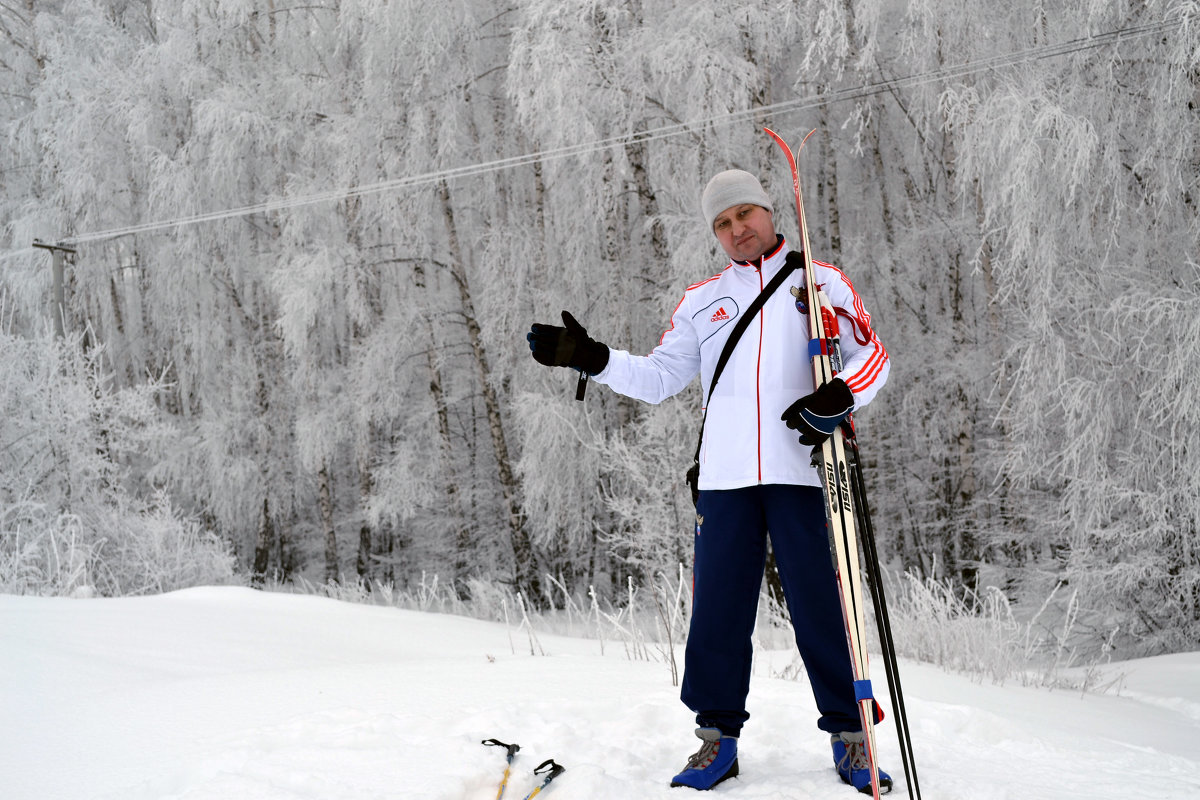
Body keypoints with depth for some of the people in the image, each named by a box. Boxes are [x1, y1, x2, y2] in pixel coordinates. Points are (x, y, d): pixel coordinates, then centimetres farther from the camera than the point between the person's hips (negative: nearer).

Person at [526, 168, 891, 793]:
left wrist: (839, 397, -14)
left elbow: (871, 354, 6)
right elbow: (658, 378, 15)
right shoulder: (702, 301, 19)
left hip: (801, 470, -2)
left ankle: (848, 736, 7)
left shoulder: (820, 282, 11)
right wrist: (591, 358, 1)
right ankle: (717, 736, 12)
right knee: (718, 607, 2)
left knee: (822, 606, -3)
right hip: (725, 477, 3)